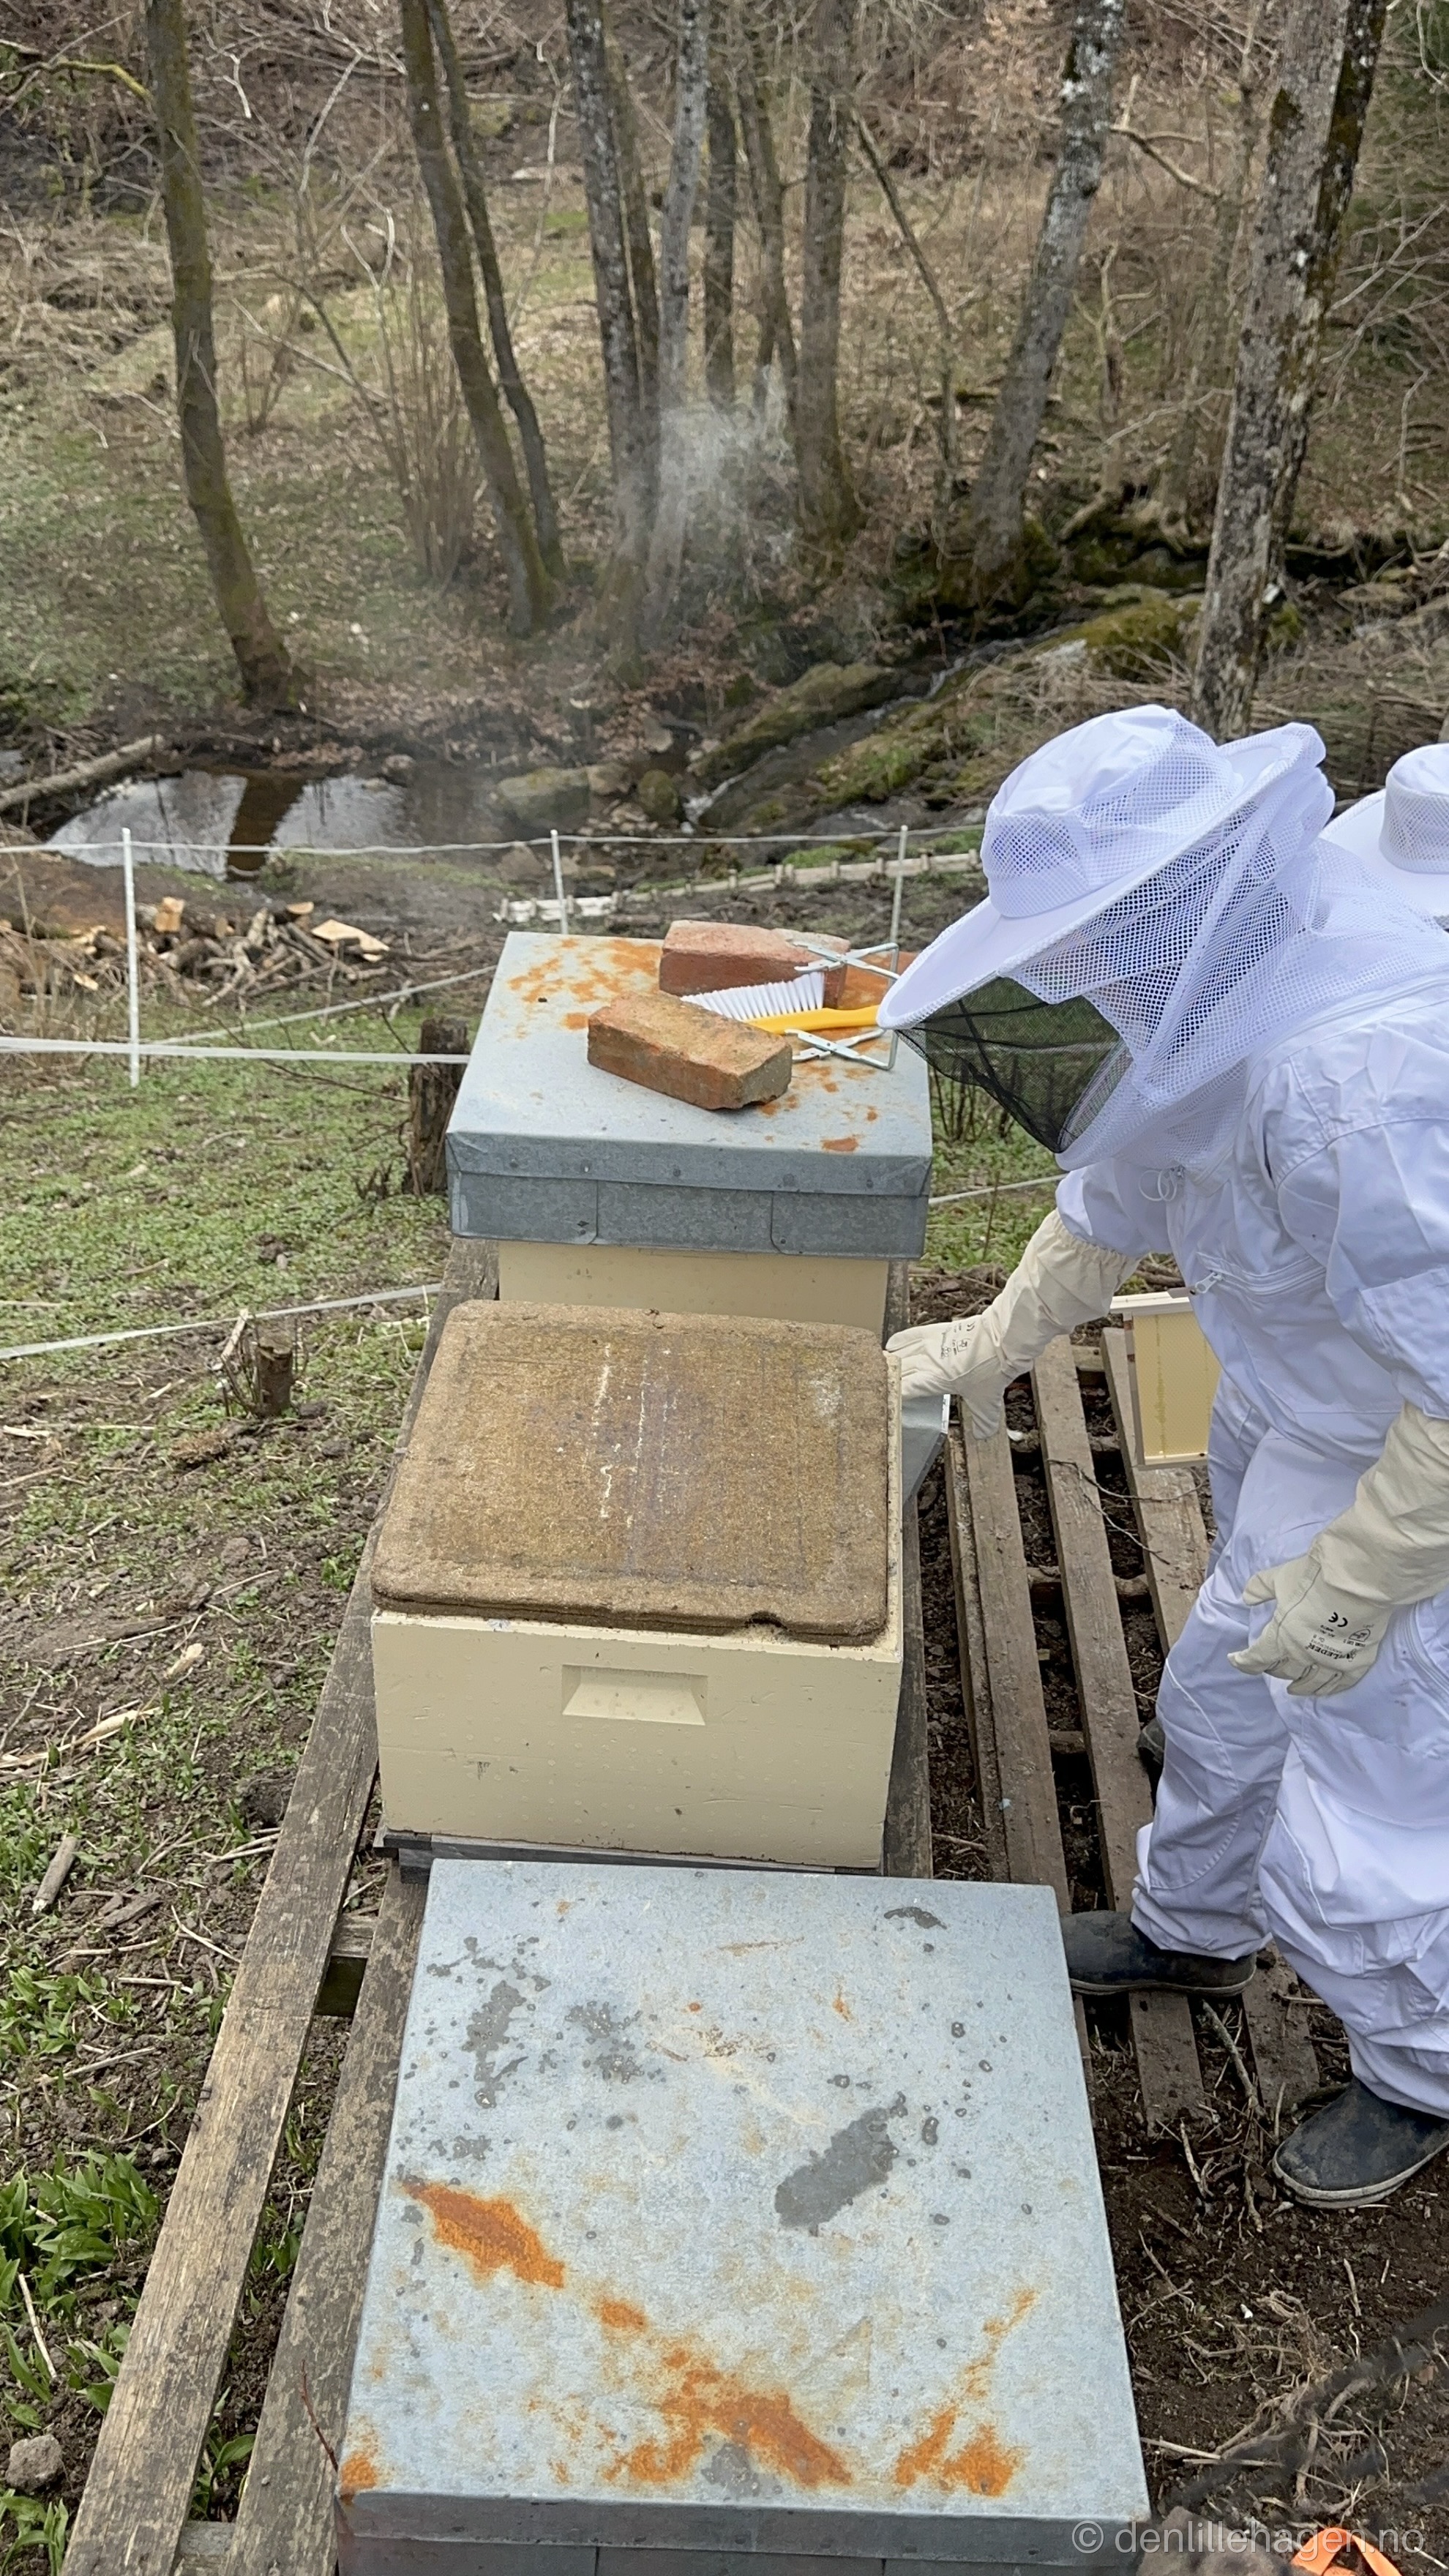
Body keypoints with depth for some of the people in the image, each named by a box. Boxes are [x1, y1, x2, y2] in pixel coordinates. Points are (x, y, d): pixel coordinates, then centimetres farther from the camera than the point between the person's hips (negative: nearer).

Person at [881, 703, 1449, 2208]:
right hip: (1300, 1425, 9)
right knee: (1226, 1700, 27)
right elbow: (1120, 1197, 12)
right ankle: (1192, 1930, 54)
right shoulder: (1212, 990, -6)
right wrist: (994, 1343, 20)